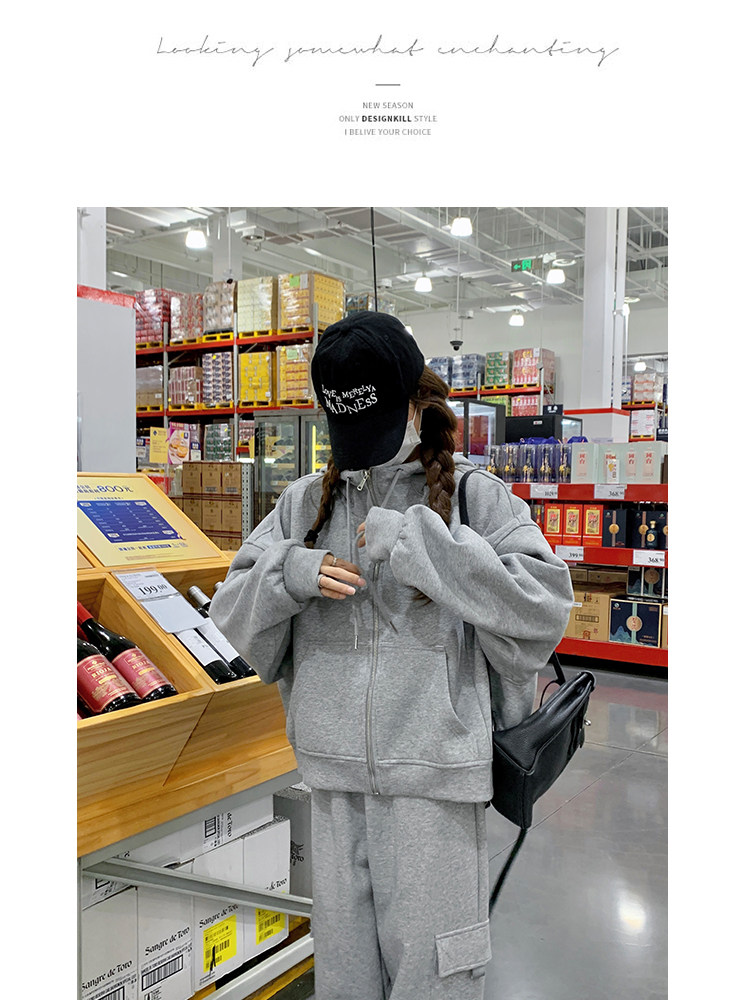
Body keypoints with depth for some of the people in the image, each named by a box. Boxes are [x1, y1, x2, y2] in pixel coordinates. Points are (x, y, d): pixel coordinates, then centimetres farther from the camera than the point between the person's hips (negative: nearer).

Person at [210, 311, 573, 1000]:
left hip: (433, 768, -3)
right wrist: (291, 573, -13)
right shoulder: (307, 502, 8)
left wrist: (414, 541, -20)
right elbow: (232, 611, 9)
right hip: (333, 767, 4)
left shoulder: (473, 496, -4)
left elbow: (547, 603, -16)